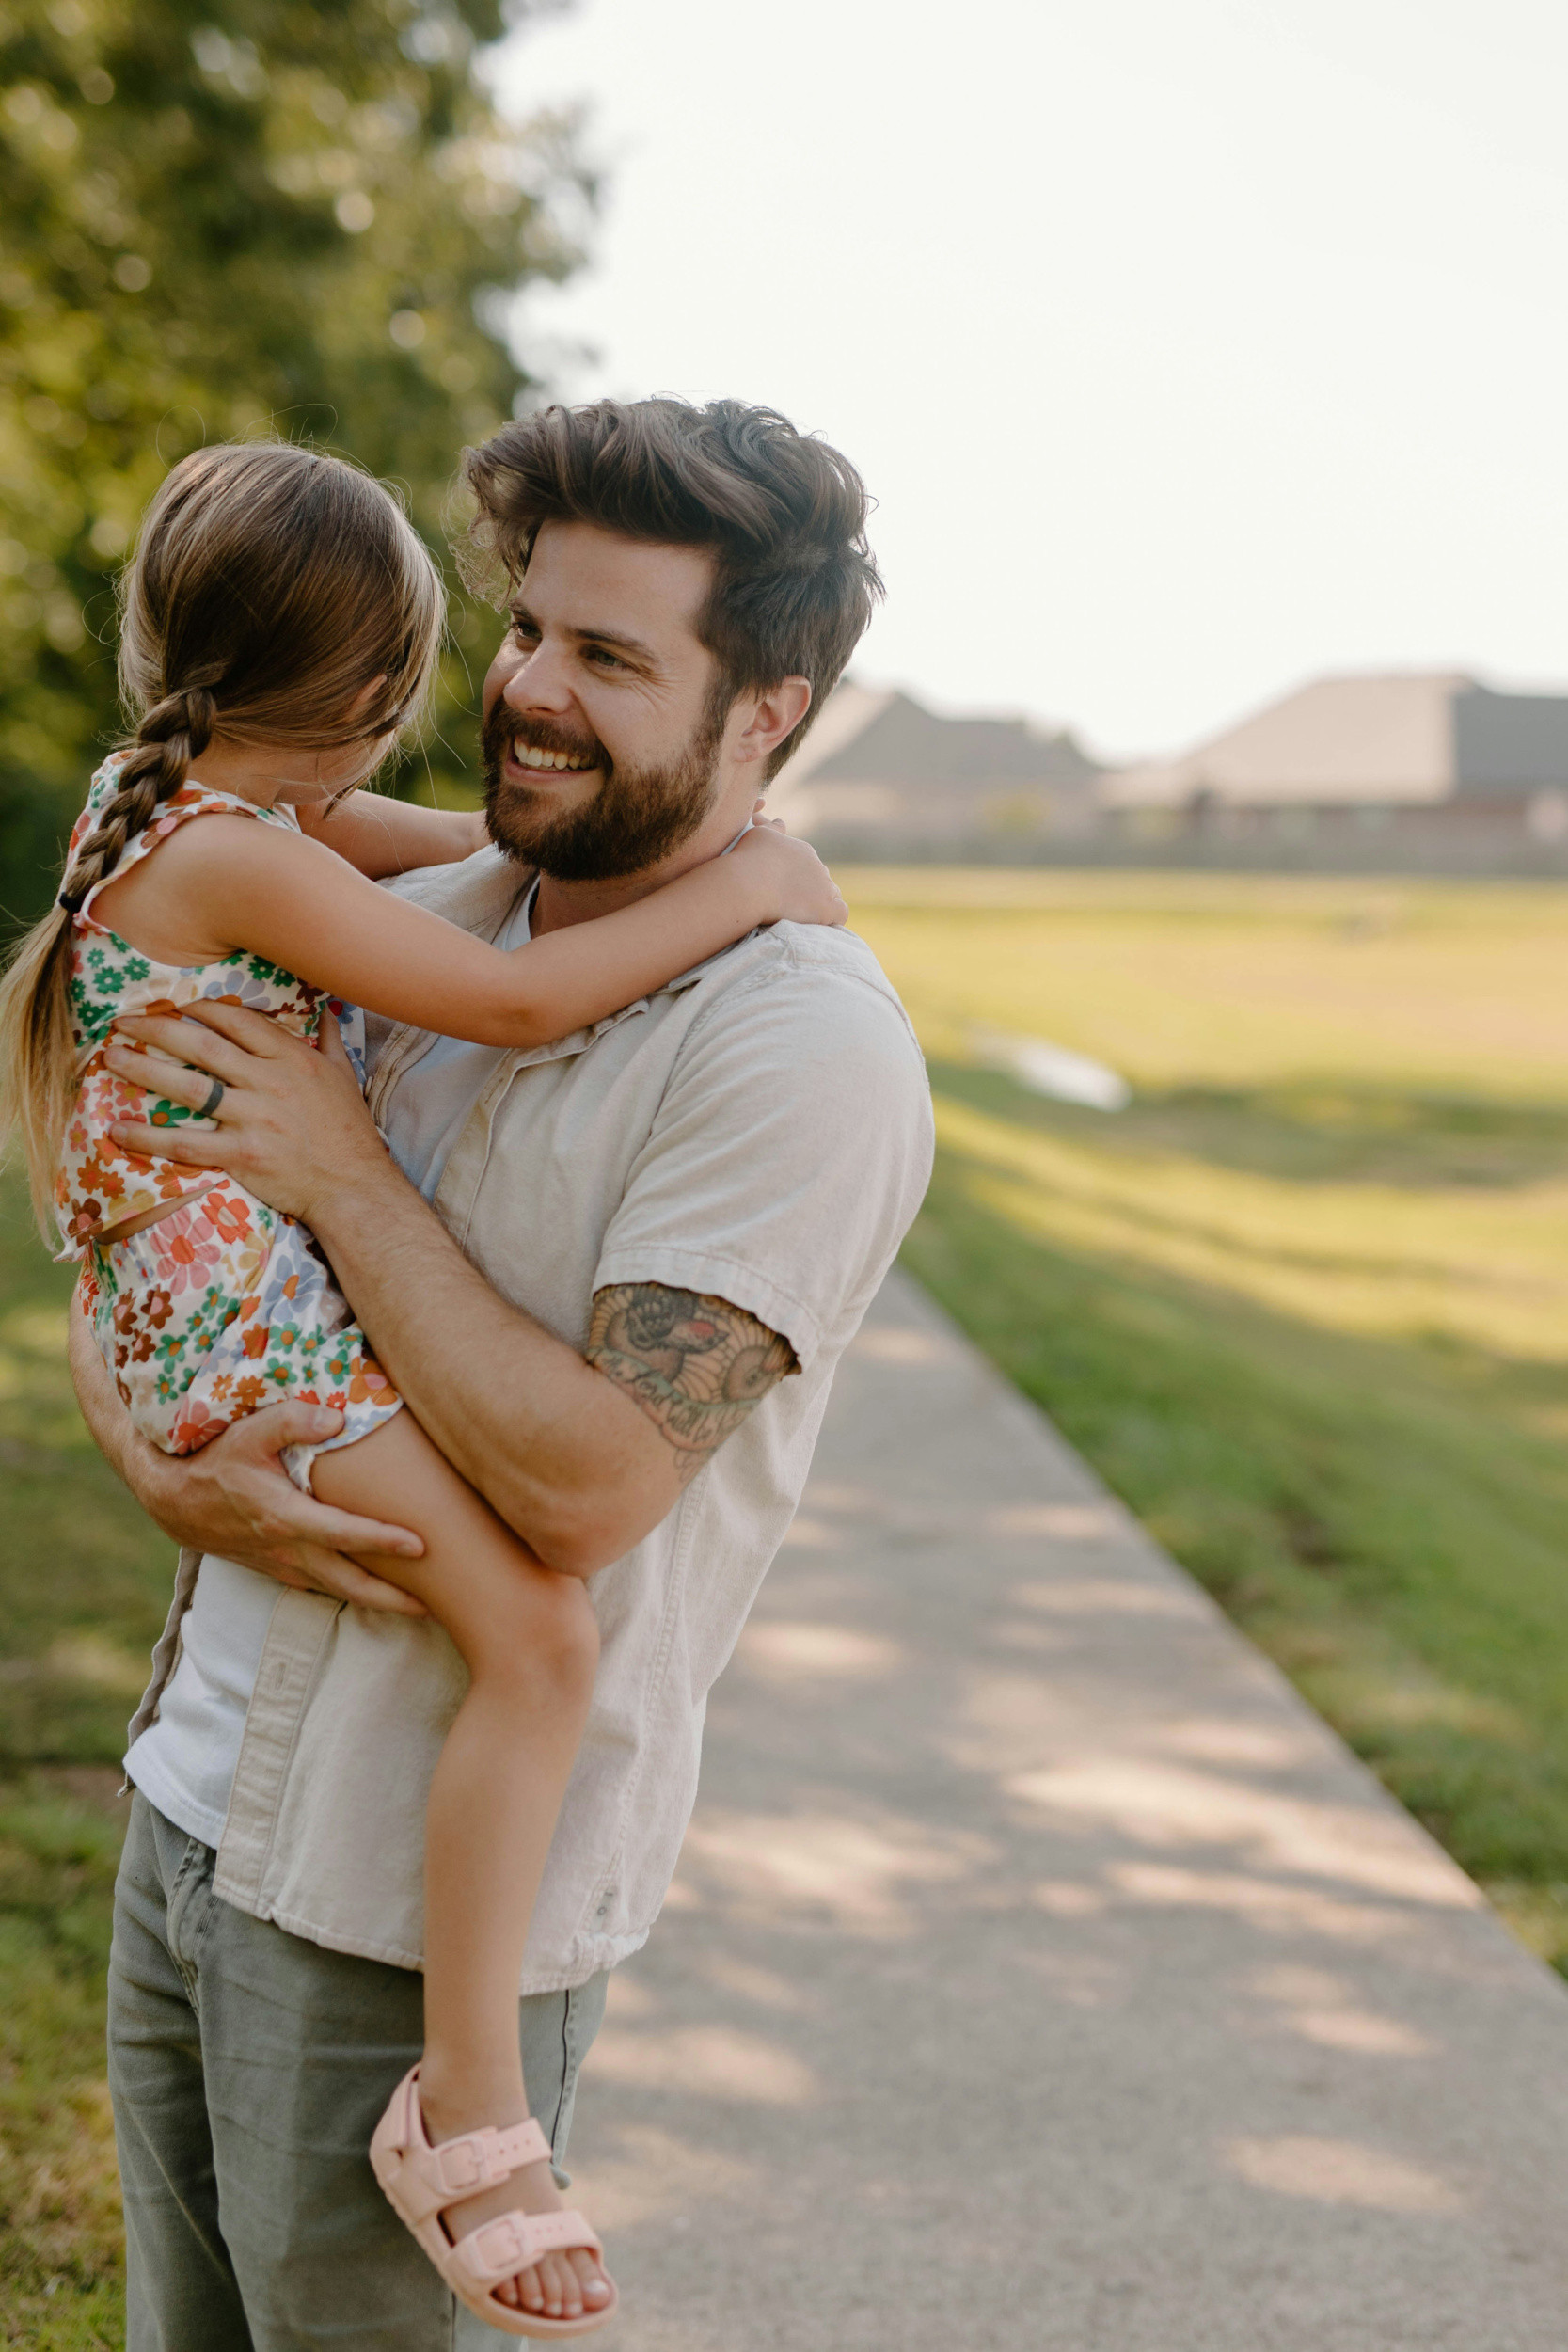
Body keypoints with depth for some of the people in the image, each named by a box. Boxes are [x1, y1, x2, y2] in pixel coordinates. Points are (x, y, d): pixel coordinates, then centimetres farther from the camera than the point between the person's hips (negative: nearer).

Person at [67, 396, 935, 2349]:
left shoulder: (805, 1047, -16)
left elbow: (585, 1486, -23)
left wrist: (343, 1176, -16)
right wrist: (167, 1474, -11)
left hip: (422, 1899, -7)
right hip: (192, 1795, 7)